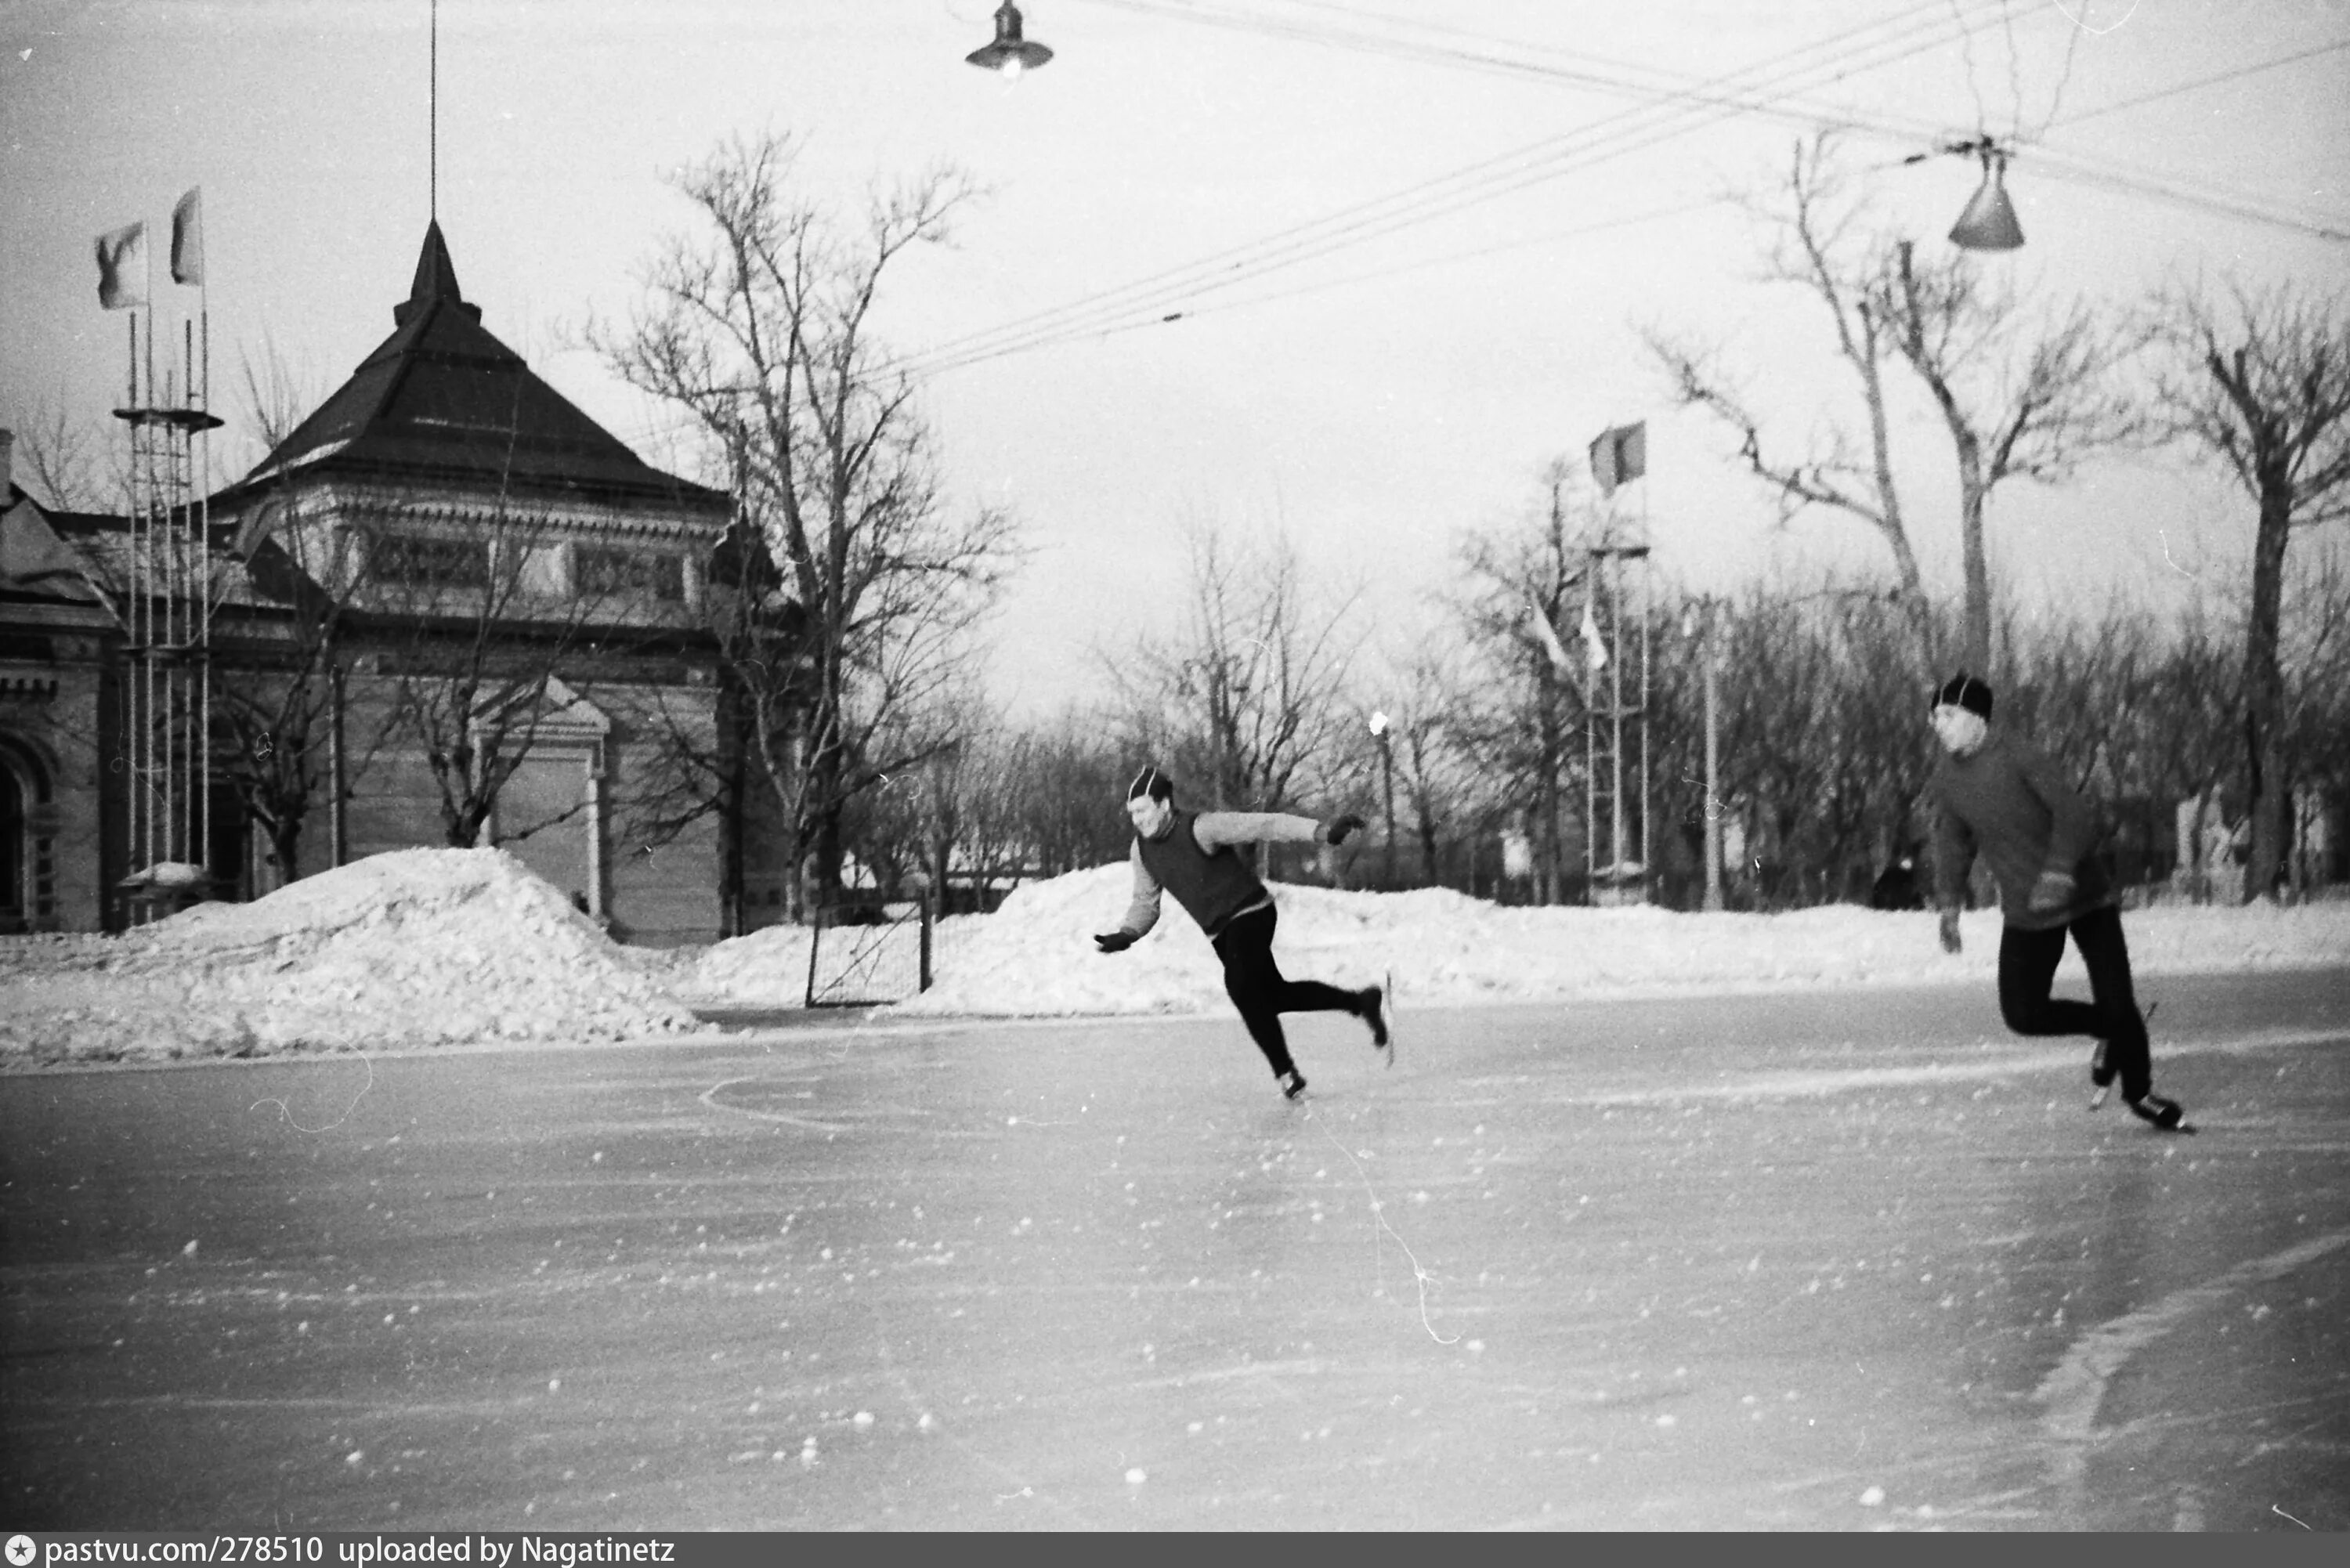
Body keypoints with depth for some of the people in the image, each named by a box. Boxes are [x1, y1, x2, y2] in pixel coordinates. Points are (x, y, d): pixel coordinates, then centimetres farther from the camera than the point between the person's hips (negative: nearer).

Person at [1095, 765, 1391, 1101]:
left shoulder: (1200, 828, -22)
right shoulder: (1142, 851, 0)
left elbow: (1265, 825, -26)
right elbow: (1145, 902, 12)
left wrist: (1322, 831, -36)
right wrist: (1127, 934, -9)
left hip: (1250, 913, -8)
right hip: (1219, 931, 8)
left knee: (1241, 987, -26)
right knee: (1273, 993, 11)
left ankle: (1285, 1074, -16)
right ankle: (1363, 1001, 24)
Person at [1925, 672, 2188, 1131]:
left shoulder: (2016, 757, -19)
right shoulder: (1944, 779, -1)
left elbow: (2076, 815, -25)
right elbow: (1952, 841, 14)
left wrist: (2059, 871, -37)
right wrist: (1949, 902, 7)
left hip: (2085, 897, -5)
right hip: (2026, 914, 5)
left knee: (2117, 1004, -7)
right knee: (2022, 1014, -5)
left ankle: (2140, 1093, 21)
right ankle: (2113, 1032, 21)